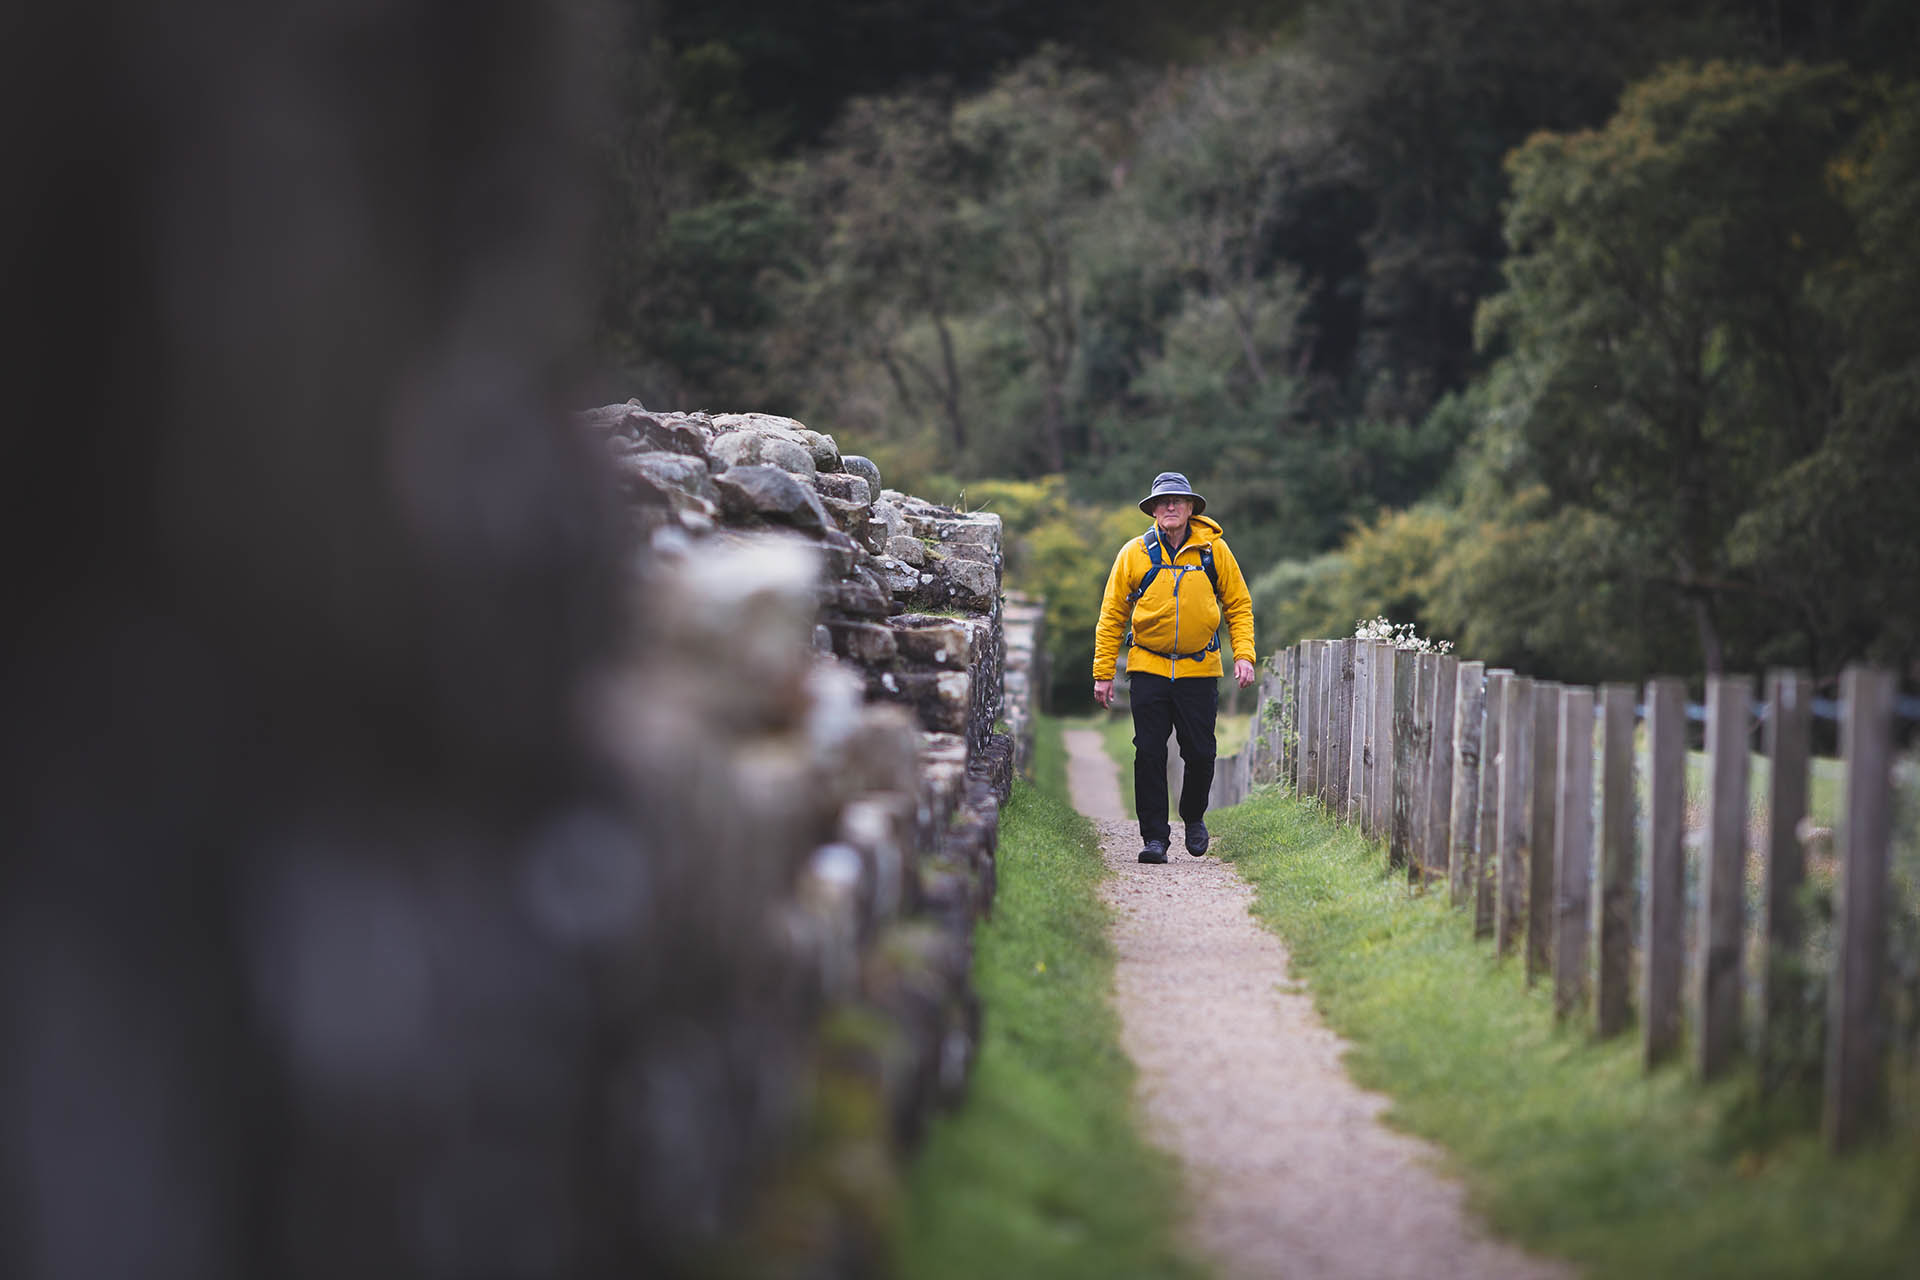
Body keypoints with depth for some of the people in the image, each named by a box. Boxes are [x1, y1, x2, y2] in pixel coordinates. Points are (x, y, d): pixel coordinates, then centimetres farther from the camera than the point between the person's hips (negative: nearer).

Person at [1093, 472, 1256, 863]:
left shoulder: (1213, 549, 1)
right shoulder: (1134, 553, 0)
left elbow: (1239, 605, 9)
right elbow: (1112, 615, 5)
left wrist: (1243, 655, -4)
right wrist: (1103, 673, 1)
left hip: (1199, 669, 0)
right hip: (1148, 667, 0)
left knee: (1200, 753, 1)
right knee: (1149, 754, -5)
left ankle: (1193, 816, 28)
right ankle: (1154, 836, 1)